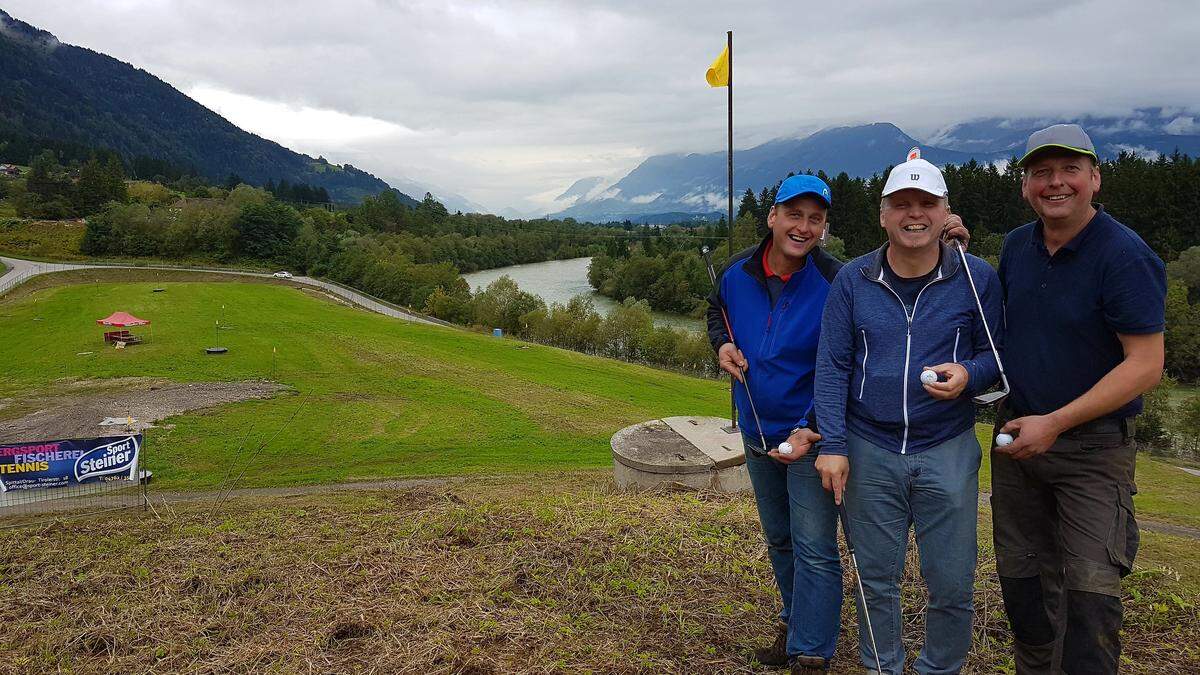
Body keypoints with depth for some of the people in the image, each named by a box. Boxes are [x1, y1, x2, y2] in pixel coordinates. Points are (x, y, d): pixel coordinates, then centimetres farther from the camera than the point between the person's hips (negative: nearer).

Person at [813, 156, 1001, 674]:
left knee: (952, 583, 6)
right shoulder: (853, 280, 0)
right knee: (876, 579, 12)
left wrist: (969, 375, -17)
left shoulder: (977, 278, -2)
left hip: (947, 450, 0)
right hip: (870, 451, 1)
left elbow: (997, 353, 6)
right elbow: (831, 365, 0)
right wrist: (832, 445, -6)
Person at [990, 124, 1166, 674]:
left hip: (1093, 445, -6)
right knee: (1021, 577, 16)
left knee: (1090, 589, -5)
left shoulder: (1125, 255, -15)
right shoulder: (1016, 247, 4)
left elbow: (1146, 365, -19)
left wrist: (1054, 423, -20)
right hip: (1017, 434, 6)